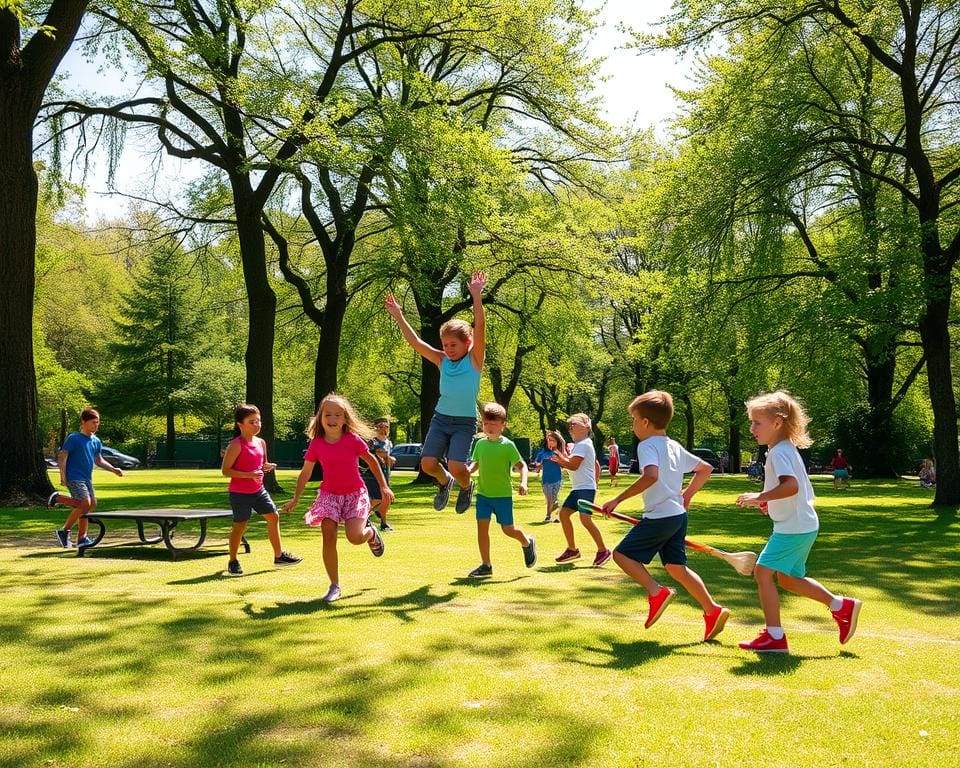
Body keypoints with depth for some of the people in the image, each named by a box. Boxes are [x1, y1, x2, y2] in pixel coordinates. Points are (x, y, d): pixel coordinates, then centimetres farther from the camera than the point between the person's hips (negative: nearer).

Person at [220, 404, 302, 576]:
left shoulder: (261, 442, 6)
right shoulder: (236, 445, -16)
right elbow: (225, 470, -18)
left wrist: (267, 467, -4)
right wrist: (249, 475, -27)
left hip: (258, 490, 7)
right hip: (239, 493, -7)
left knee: (273, 517, 7)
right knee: (240, 526, 1)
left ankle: (279, 556, 18)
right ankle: (233, 562, 17)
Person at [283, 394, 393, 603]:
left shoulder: (353, 440, -9)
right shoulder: (316, 444, -3)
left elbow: (371, 460, 5)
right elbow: (306, 472, 8)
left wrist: (383, 486, 7)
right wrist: (295, 498, 7)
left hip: (355, 494, -2)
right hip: (329, 495, 2)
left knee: (355, 537, -20)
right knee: (329, 539, -10)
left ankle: (371, 533, 19)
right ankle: (334, 586, 3)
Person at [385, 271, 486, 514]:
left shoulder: (474, 359, -6)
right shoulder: (442, 361, 6)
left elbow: (480, 328, -19)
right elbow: (415, 342, 1)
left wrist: (476, 296, -30)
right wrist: (398, 316, -7)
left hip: (465, 421, -4)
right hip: (440, 418, 4)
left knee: (456, 466, -20)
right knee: (428, 463, -11)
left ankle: (466, 487, 16)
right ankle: (444, 482, 24)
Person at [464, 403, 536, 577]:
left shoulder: (507, 445, -9)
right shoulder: (480, 443, 4)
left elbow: (521, 465, -6)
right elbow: (475, 463, 15)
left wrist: (523, 482, -21)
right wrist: (468, 470, -6)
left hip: (503, 494, -4)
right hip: (483, 493, 4)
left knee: (508, 529, 2)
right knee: (482, 526, -4)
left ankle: (527, 543, 34)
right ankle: (486, 565, 5)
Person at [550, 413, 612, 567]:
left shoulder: (582, 444, -12)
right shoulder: (583, 444, 20)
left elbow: (573, 465, -18)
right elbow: (596, 465, 25)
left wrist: (559, 459, -5)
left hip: (586, 488, -11)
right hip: (578, 488, 11)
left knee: (585, 518, -19)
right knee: (563, 513, 8)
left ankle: (603, 551, -10)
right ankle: (572, 549, 15)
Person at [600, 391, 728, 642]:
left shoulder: (647, 445, -11)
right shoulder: (675, 447, 15)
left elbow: (651, 476, -29)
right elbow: (705, 469, 23)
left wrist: (618, 499, -24)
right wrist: (687, 494, 25)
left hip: (659, 517, -9)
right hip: (679, 515, 9)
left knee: (622, 554, 0)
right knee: (676, 566, 13)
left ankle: (657, 592, -10)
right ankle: (712, 610, 8)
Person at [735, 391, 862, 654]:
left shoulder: (779, 452, -18)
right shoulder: (787, 448, 15)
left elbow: (791, 485, -33)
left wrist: (760, 497, -30)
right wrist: (769, 501, 17)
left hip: (794, 528, -11)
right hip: (803, 525, 11)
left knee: (763, 572, -10)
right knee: (788, 578, 20)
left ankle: (774, 637, -5)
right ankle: (841, 606, 27)